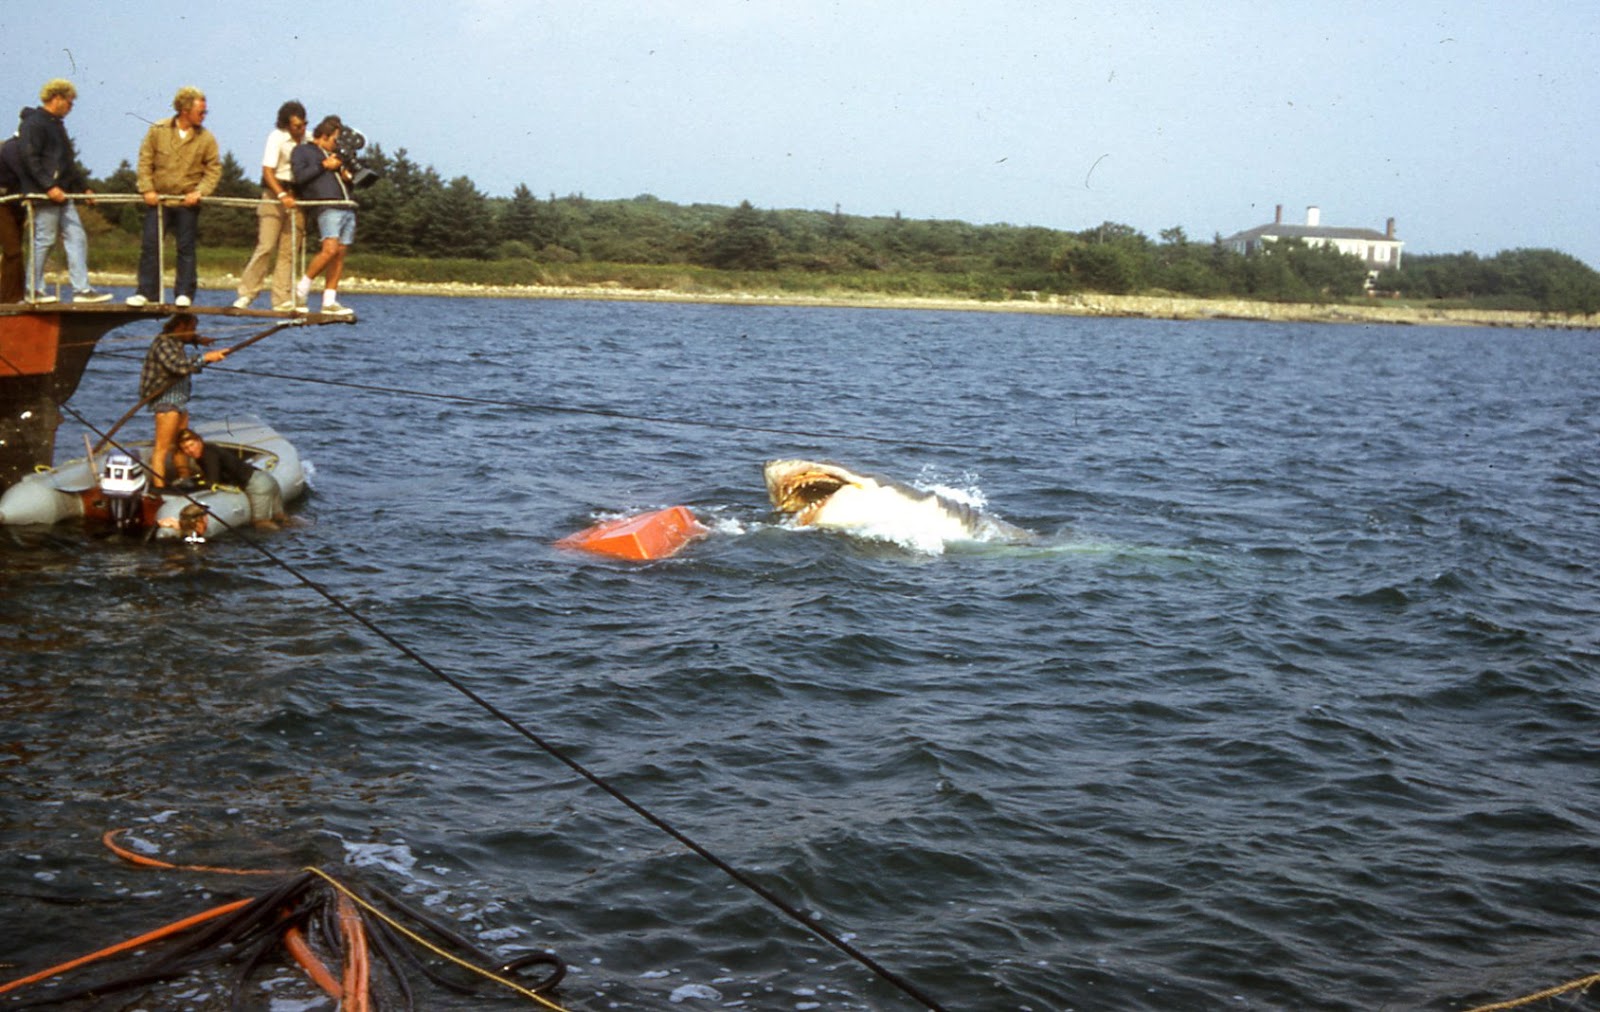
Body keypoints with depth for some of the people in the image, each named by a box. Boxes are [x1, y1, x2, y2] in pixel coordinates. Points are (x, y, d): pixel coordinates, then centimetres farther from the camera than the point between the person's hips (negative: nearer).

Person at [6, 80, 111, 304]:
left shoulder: (57, 124, 20)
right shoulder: (33, 123, -9)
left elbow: (68, 162, 26)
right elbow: (29, 159, -17)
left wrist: (83, 186, 23)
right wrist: (49, 186, -22)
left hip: (62, 194, 9)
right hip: (43, 194, -9)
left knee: (77, 237, 3)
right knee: (44, 239, -5)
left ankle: (82, 289, 2)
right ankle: (34, 291, 4)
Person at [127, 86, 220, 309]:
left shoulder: (206, 138, -1)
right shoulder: (158, 131, -2)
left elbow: (214, 169, 1)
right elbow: (145, 161, 2)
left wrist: (200, 192, -11)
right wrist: (147, 189, -7)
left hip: (187, 202, 0)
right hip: (158, 199, 0)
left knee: (186, 248, 4)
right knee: (150, 245, -1)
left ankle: (185, 294, 10)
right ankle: (147, 293, 4)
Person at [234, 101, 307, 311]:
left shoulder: (308, 138, 6)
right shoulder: (277, 137, -9)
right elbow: (267, 171, -14)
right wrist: (281, 195, -27)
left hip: (297, 195, 4)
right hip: (274, 194, -4)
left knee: (289, 251, 2)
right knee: (266, 246, -11)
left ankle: (282, 301, 3)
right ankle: (246, 294, -3)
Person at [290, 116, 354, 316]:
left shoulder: (333, 154, 29)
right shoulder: (302, 151, 7)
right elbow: (299, 176, -8)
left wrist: (347, 176, 13)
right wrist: (324, 166, -6)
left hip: (347, 207, 8)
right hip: (328, 207, -8)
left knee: (340, 254, 0)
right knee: (330, 248, -23)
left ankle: (329, 301, 1)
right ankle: (302, 287, -8)